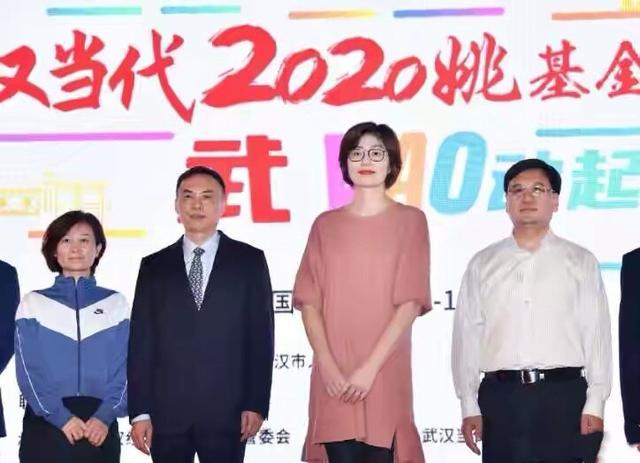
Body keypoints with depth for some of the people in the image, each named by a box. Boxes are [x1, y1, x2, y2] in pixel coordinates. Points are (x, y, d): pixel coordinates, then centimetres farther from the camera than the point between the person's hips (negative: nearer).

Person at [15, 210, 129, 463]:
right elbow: (28, 370, -2)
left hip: (100, 428, 1)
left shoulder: (115, 303, 9)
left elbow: (124, 367, 2)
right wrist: (61, 417, -13)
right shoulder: (33, 303, 6)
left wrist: (105, 416, -13)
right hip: (45, 426, -1)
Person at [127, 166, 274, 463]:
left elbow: (261, 337, 2)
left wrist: (257, 404, -5)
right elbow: (141, 342, 6)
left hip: (226, 413, -1)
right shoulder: (154, 267, 9)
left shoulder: (249, 261, 5)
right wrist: (139, 411, -1)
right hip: (167, 413, 2)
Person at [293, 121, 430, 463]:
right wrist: (328, 365, -9)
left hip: (386, 375, -2)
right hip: (333, 379, 2)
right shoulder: (326, 225, 11)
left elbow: (411, 302, -4)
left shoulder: (410, 220, 4)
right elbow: (309, 301, 5)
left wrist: (371, 367, -11)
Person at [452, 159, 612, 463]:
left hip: (563, 395, -1)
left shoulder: (580, 262, 7)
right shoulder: (483, 265, 10)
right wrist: (469, 405, 2)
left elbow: (597, 333, 2)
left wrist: (595, 403, -5)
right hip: (501, 397, 1)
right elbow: (467, 335, 7)